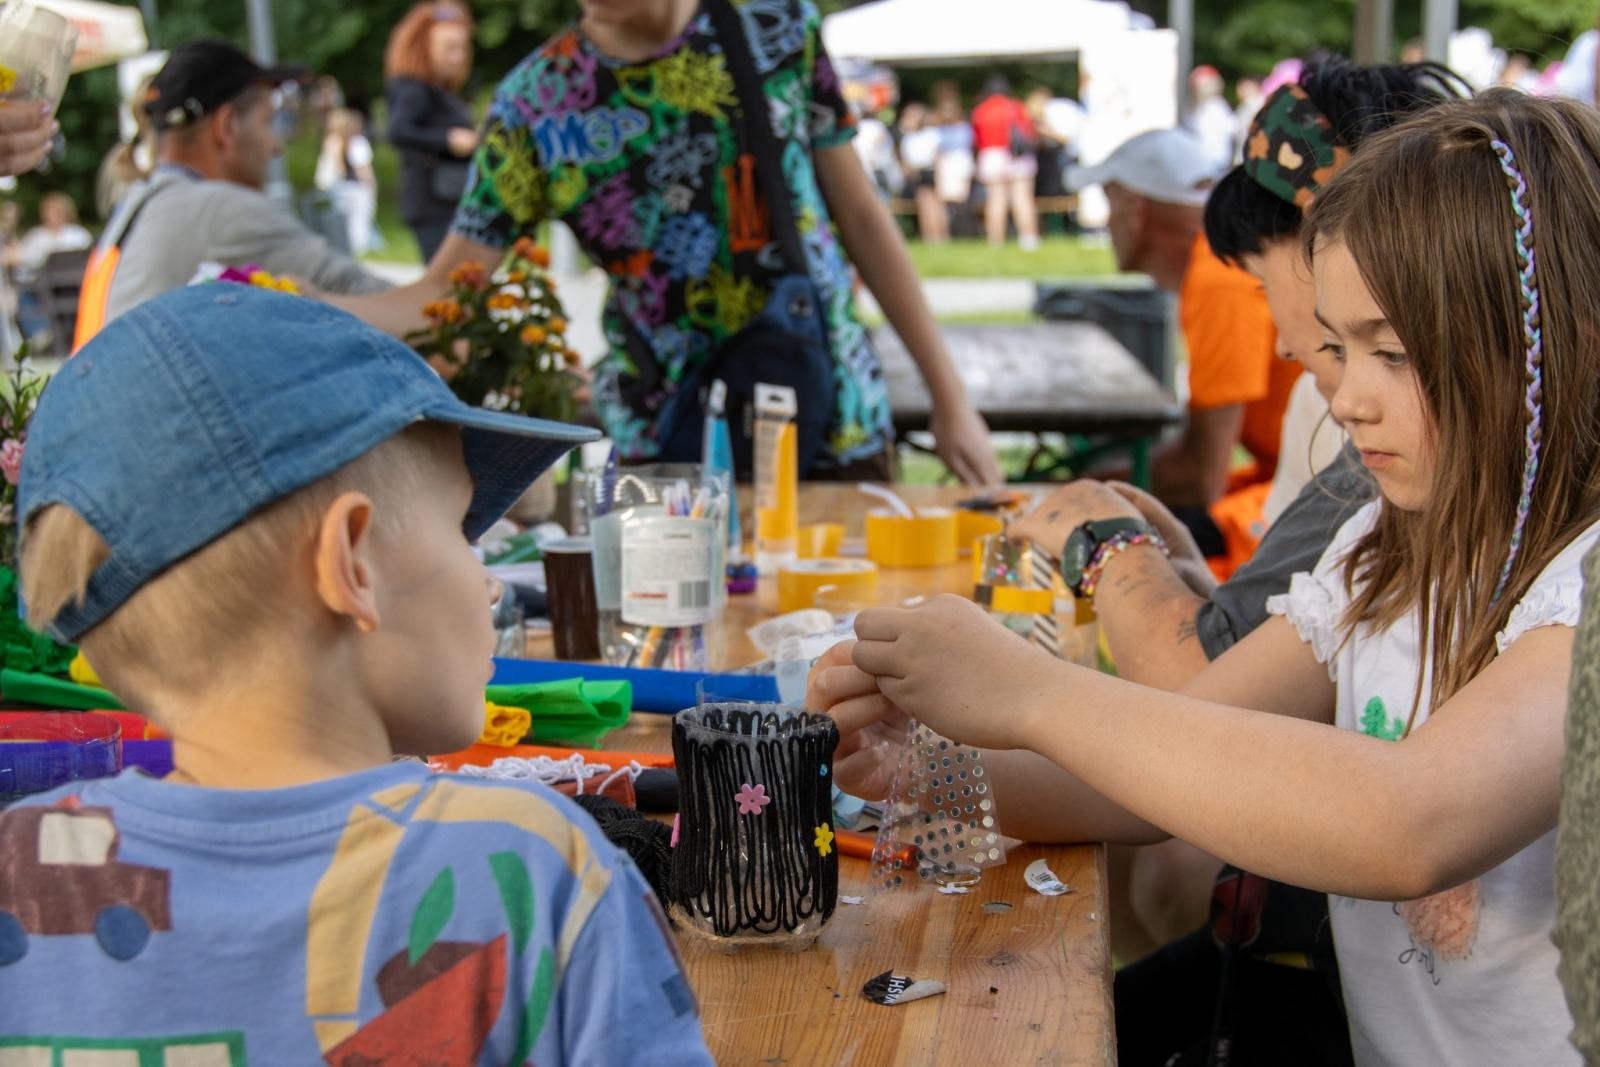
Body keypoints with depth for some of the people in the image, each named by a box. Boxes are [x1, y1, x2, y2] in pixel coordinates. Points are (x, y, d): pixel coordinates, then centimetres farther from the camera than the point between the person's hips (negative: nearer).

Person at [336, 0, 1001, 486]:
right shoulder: (536, 101, -5)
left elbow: (859, 214, 5)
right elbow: (442, 295, -6)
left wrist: (949, 394, 4)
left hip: (842, 424, 1)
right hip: (665, 447, -1)